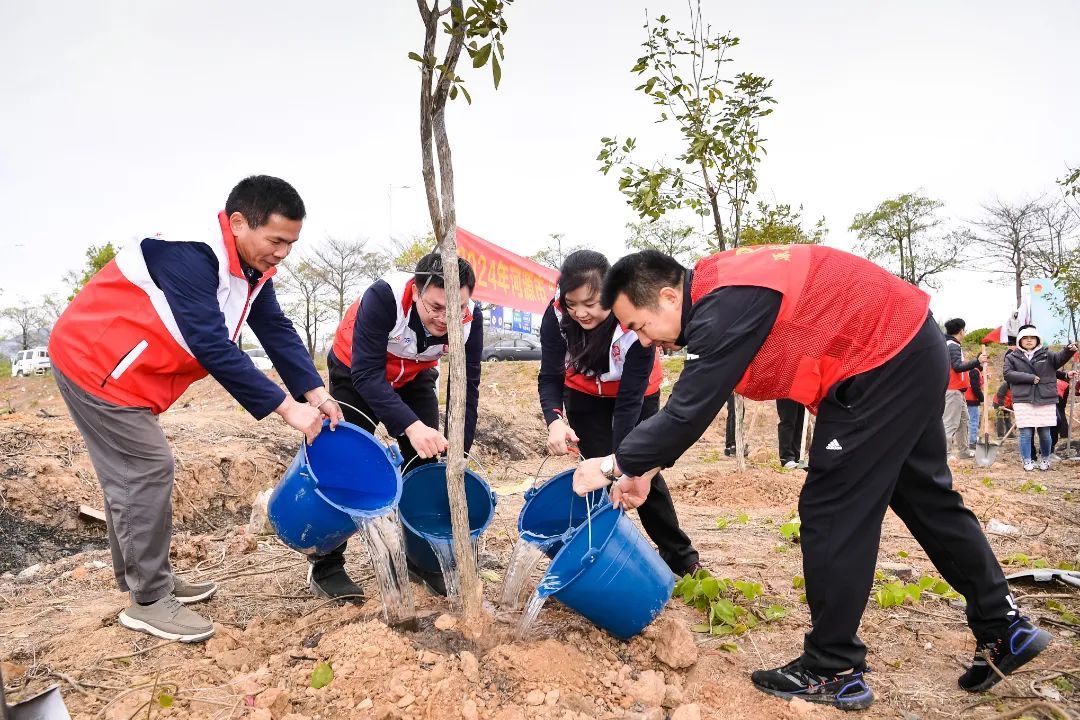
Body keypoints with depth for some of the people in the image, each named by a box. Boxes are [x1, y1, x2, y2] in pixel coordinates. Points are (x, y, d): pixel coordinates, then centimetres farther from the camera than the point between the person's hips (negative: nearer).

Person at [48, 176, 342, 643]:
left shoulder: (250, 266, 0)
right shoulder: (189, 253, -29)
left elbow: (277, 331, -3)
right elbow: (213, 347, -34)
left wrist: (315, 393, -16)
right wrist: (286, 406, -34)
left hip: (118, 369, 10)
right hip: (96, 362, -9)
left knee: (132, 474, 15)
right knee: (147, 471, -9)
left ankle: (141, 578, 29)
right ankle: (149, 602, 3)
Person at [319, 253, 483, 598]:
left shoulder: (470, 317, -27)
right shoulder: (383, 297, -39)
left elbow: (466, 386, -20)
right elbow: (367, 373, -40)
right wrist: (411, 425, -51)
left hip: (414, 378, 4)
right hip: (355, 373, -3)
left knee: (425, 464, -2)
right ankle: (324, 567, 5)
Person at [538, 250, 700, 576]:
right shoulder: (557, 315, -31)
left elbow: (630, 400, -35)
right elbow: (550, 378, -26)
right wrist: (555, 421, -46)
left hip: (637, 393, -2)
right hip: (585, 394, 2)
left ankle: (682, 557, 18)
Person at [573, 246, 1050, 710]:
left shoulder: (724, 306, -26)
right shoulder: (712, 288, 4)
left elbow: (689, 412, -26)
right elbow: (688, 405, 10)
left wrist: (614, 465, -14)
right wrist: (647, 467, 7)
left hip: (883, 364, -10)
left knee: (832, 513, -4)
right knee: (926, 497, 19)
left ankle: (832, 673, 9)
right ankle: (1006, 631, 34)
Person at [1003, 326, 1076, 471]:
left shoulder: (1046, 355, 9)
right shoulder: (1012, 357, 6)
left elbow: (1060, 357, -11)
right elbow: (1008, 374, -6)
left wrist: (1069, 350, -34)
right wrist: (1029, 377, -14)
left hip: (1046, 401, 1)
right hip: (1023, 401, -1)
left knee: (1045, 433, 7)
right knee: (1026, 433, -2)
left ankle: (1045, 459, 26)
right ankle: (1027, 461, 10)